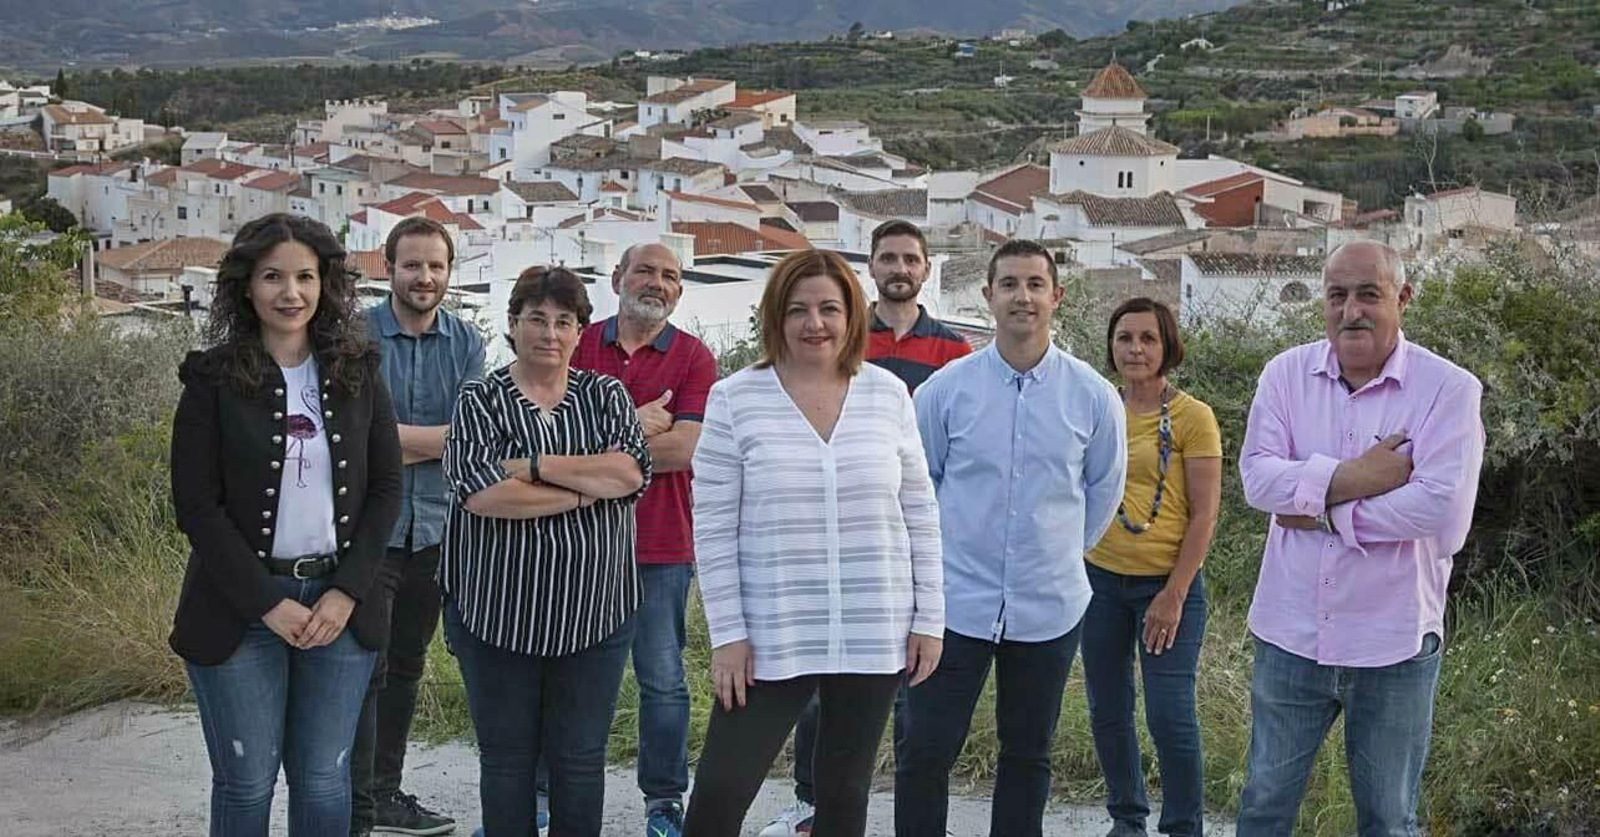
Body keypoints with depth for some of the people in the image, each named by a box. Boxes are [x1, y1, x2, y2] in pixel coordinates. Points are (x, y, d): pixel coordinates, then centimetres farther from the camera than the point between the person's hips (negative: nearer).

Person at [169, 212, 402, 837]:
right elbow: (196, 505, -8)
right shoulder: (214, 379, -4)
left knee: (324, 780, 7)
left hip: (340, 602, 2)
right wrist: (267, 603, -13)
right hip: (242, 608, -2)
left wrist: (348, 592, -7)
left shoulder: (357, 372, 4)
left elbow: (386, 487, 4)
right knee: (247, 782, 5)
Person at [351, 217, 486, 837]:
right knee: (365, 670, -4)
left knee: (406, 668, 15)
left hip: (434, 529, 5)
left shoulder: (467, 344, 4)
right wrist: (435, 437, -17)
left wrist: (397, 440, -18)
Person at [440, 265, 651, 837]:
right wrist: (590, 487, -14)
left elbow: (632, 471, -13)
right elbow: (480, 492, -17)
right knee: (506, 756, 10)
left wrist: (534, 465, -17)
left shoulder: (606, 395, 5)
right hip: (498, 613, -1)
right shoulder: (480, 400, -1)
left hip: (592, 613, 1)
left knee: (581, 758, 8)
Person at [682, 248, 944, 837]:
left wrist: (928, 618, 4)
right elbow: (713, 527, -5)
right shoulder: (734, 399, -5)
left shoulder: (888, 395, 2)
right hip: (771, 636, -2)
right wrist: (728, 633, -8)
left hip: (875, 634, 2)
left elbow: (919, 513, 7)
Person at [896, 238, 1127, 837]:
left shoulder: (1093, 395, -2)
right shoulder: (946, 388, -5)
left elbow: (1104, 488, 13)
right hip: (956, 602, -1)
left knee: (1028, 759, 14)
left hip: (1049, 607, 1)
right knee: (925, 755, -2)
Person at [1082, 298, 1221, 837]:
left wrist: (1174, 595, -13)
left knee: (1170, 716, -6)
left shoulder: (1191, 417, -6)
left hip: (1166, 584, -4)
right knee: (1107, 713, 11)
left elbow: (1204, 514, -8)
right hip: (1102, 579, 5)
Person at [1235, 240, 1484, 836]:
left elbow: (1443, 511, -21)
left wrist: (1324, 511, -16)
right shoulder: (1287, 373, 1)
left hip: (1395, 644, -3)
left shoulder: (1450, 389, -10)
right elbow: (1256, 474, -10)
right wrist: (1351, 478, -22)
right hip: (1291, 633, 3)